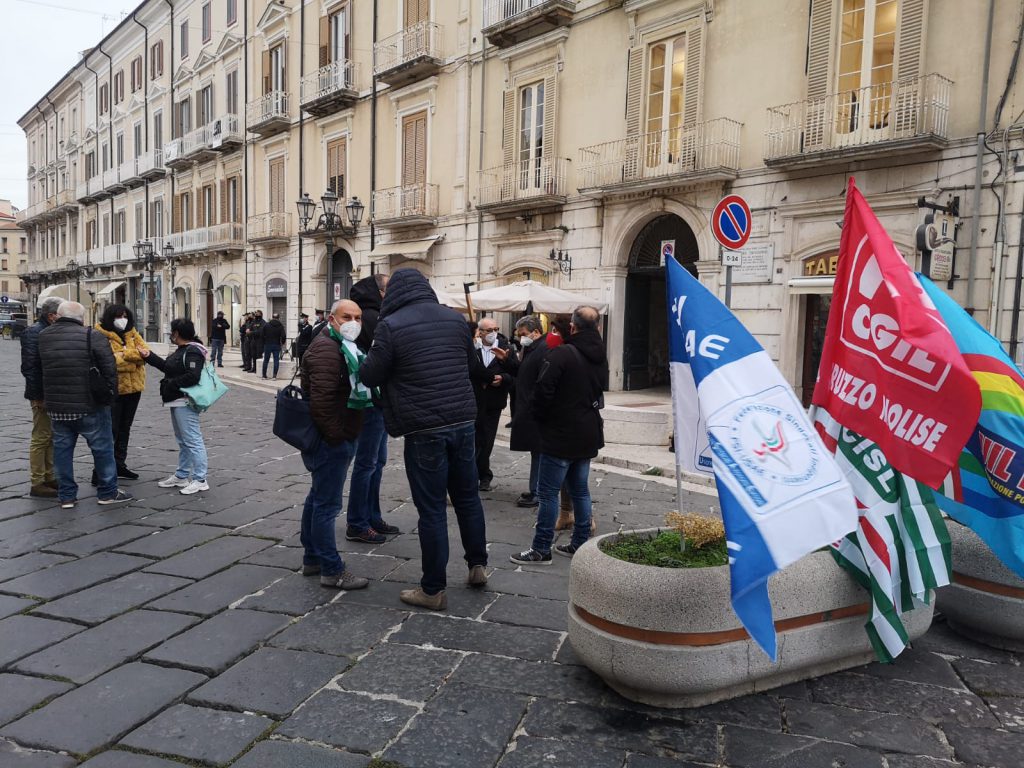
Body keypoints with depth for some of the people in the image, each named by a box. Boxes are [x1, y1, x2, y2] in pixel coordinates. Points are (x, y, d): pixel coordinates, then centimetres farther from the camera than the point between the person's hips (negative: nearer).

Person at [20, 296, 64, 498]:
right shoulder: (34, 333, -13)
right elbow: (29, 367, -18)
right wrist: (38, 397, -20)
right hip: (43, 397, -8)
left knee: (51, 438, 14)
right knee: (40, 438, -2)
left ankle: (49, 478, 24)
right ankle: (37, 484, 6)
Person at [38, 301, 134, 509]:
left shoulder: (42, 337, 3)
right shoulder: (92, 337, -13)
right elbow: (110, 369, -12)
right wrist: (110, 394, 1)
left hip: (56, 406, 5)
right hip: (89, 406, -4)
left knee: (62, 448, 14)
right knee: (102, 447, 8)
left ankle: (66, 495, 18)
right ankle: (108, 492, 15)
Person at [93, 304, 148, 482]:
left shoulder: (132, 333, 10)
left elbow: (144, 351, -2)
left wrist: (124, 354, -17)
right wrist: (134, 354, -14)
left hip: (133, 387, 7)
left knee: (125, 428, 17)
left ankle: (119, 465, 30)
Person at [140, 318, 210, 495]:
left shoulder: (192, 352, -17)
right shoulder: (181, 350, 16)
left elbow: (192, 377, -27)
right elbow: (168, 367, 24)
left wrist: (170, 384, -17)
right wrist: (149, 356, 24)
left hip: (185, 403, -11)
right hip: (177, 401, 11)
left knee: (192, 440, -8)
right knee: (182, 441, 18)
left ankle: (200, 480, -5)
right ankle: (182, 476, 29)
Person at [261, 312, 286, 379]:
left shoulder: (266, 325, 1)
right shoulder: (281, 326, -3)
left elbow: (263, 336, 0)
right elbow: (283, 336, -12)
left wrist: (264, 343, 11)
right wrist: (282, 343, 6)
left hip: (267, 345, 1)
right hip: (277, 345, -1)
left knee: (266, 360, 9)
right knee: (276, 360, 3)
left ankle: (264, 375, 12)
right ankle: (274, 375, -2)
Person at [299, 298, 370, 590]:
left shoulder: (341, 346, 18)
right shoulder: (327, 348, -17)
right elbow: (321, 398, -27)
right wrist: (335, 437, -22)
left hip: (333, 439, 11)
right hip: (331, 441, -11)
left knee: (318, 498, 18)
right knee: (327, 505, -4)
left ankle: (312, 559, 31)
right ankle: (332, 571, 4)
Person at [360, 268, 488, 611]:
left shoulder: (390, 325, -9)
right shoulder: (455, 318, 6)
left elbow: (370, 376, -2)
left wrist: (370, 358, 18)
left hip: (424, 429, -5)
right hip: (464, 421, 5)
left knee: (432, 509, 3)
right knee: (468, 497, 19)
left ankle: (433, 590, 14)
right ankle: (477, 566, 32)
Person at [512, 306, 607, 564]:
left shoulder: (562, 354, -17)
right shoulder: (601, 357, 9)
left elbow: (543, 390, -18)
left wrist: (539, 417, -2)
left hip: (560, 436, -8)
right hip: (588, 435, 8)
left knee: (548, 492, -2)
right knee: (580, 490, 15)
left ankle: (541, 549, 3)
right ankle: (580, 543, 22)